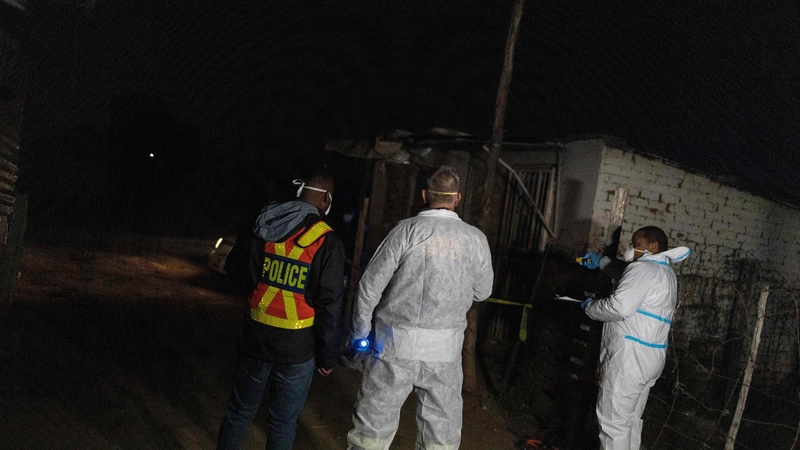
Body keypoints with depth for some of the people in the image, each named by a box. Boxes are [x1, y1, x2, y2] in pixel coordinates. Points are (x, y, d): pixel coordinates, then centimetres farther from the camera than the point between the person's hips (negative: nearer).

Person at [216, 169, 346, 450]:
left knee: (240, 412, 18)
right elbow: (329, 307, -11)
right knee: (283, 422, 11)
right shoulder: (327, 243, -12)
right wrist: (328, 356, -2)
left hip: (255, 339, 4)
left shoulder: (259, 229, 0)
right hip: (297, 348, -3)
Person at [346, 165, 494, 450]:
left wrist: (360, 333, 7)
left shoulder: (406, 230, -8)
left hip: (396, 344, -2)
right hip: (445, 351, 2)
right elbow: (481, 292, 10)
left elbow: (370, 285, -6)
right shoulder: (476, 239, -2)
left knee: (374, 421, 10)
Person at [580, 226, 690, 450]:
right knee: (630, 419, 17)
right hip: (650, 358, 10)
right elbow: (627, 276, 37)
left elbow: (619, 307, -25)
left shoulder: (643, 268, -13)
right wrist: (600, 262, 31)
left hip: (629, 356, -10)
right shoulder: (666, 272, 20)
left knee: (613, 420, -5)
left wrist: (589, 306, -9)